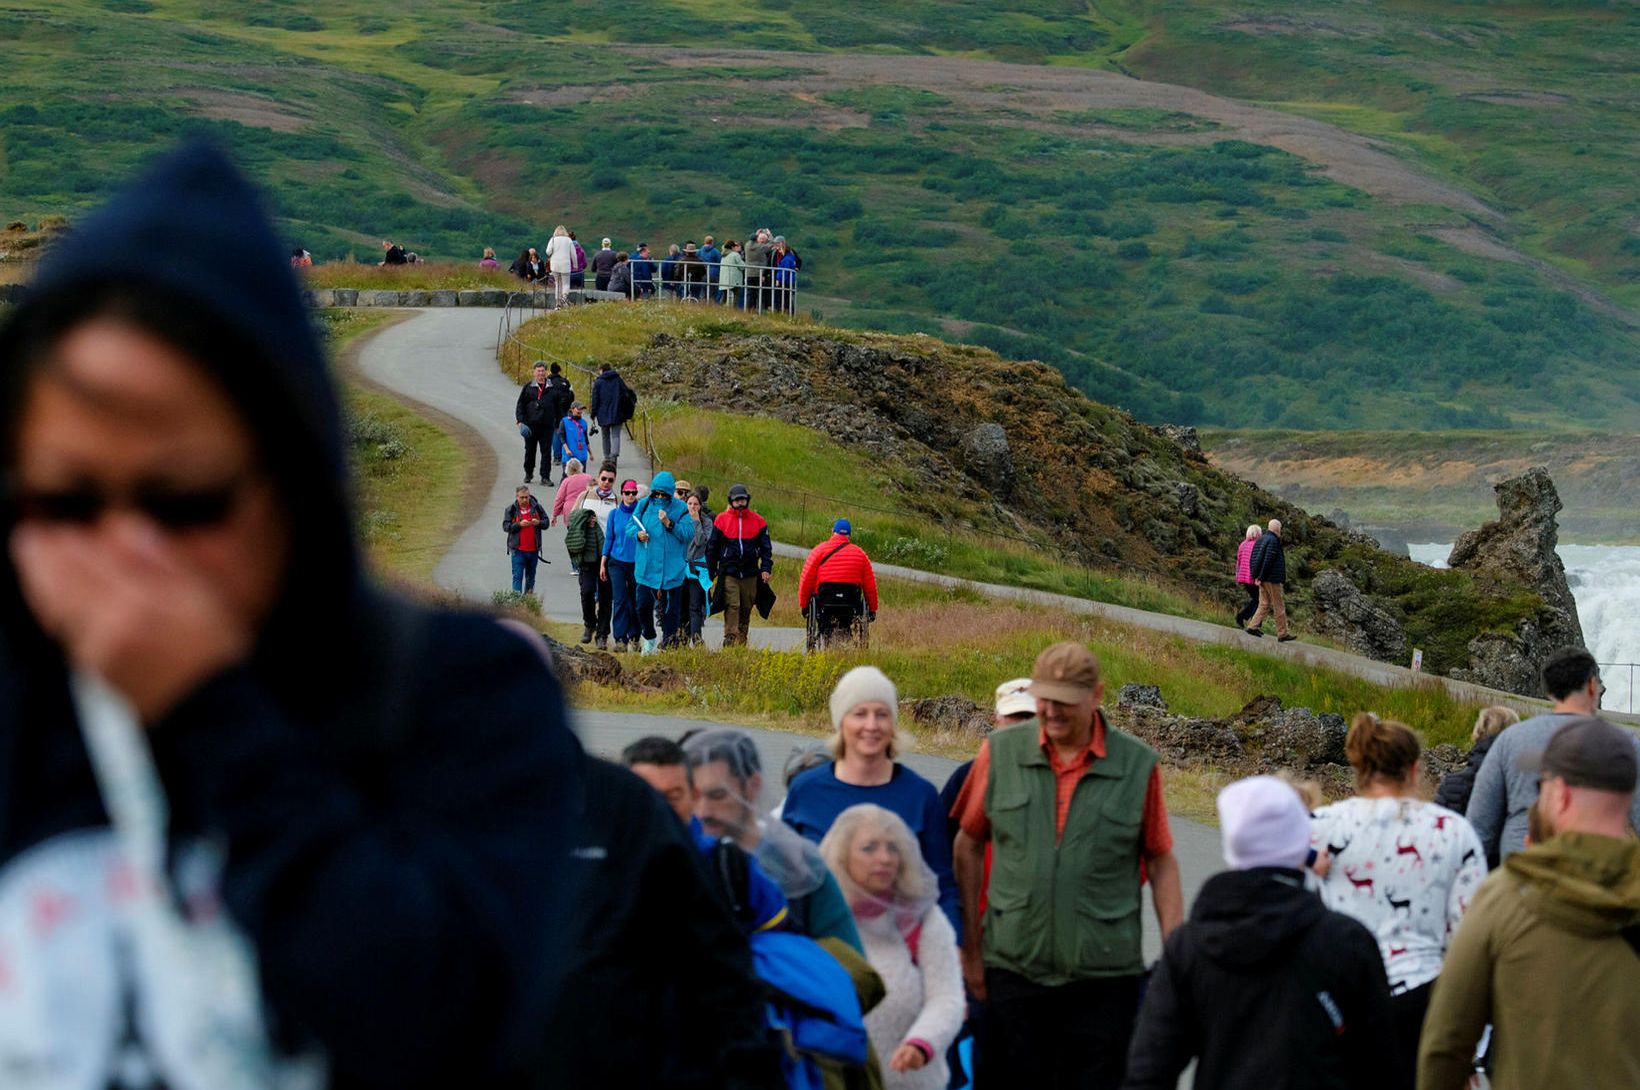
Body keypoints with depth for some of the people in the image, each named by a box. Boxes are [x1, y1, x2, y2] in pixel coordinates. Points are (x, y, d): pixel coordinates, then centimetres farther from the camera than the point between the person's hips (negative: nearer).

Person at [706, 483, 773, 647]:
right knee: (732, 606, -15)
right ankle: (730, 641, -20)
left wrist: (766, 569, -2)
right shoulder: (721, 520, 3)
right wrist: (711, 572, 8)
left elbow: (766, 547, 10)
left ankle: (741, 644, 16)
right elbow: (712, 548, 9)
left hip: (750, 573, 2)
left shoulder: (758, 521, 6)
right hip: (728, 573, -2)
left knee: (746, 609, 7)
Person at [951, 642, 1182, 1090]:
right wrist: (971, 948, 8)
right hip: (1013, 967, 1)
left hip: (1105, 974, -1)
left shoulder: (1138, 764, -2)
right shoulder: (1000, 752, 1)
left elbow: (1161, 863, 5)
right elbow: (969, 847, 8)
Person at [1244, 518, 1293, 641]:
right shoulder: (1273, 540, -16)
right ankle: (1282, 633, 3)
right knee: (1279, 606, -1)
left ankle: (1253, 626, 3)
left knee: (1264, 604, 13)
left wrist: (1256, 576, 12)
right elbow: (1268, 560, -22)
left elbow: (1253, 559, 13)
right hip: (1273, 579, -8)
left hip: (1263, 580, 8)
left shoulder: (1261, 539, 12)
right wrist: (1261, 577, -17)